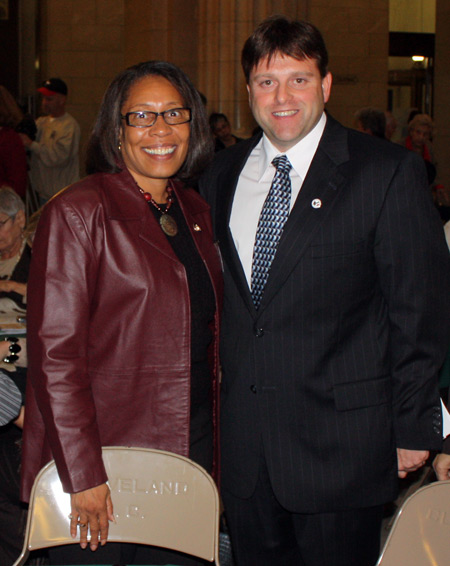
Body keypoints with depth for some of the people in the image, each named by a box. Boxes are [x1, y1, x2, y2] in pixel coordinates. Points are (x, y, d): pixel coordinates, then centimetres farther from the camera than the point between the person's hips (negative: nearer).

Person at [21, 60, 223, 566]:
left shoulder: (195, 212, 11)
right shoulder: (77, 212, -11)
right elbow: (54, 353, -15)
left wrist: (208, 457, 12)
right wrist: (83, 476, -19)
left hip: (190, 448, 6)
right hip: (105, 454, -6)